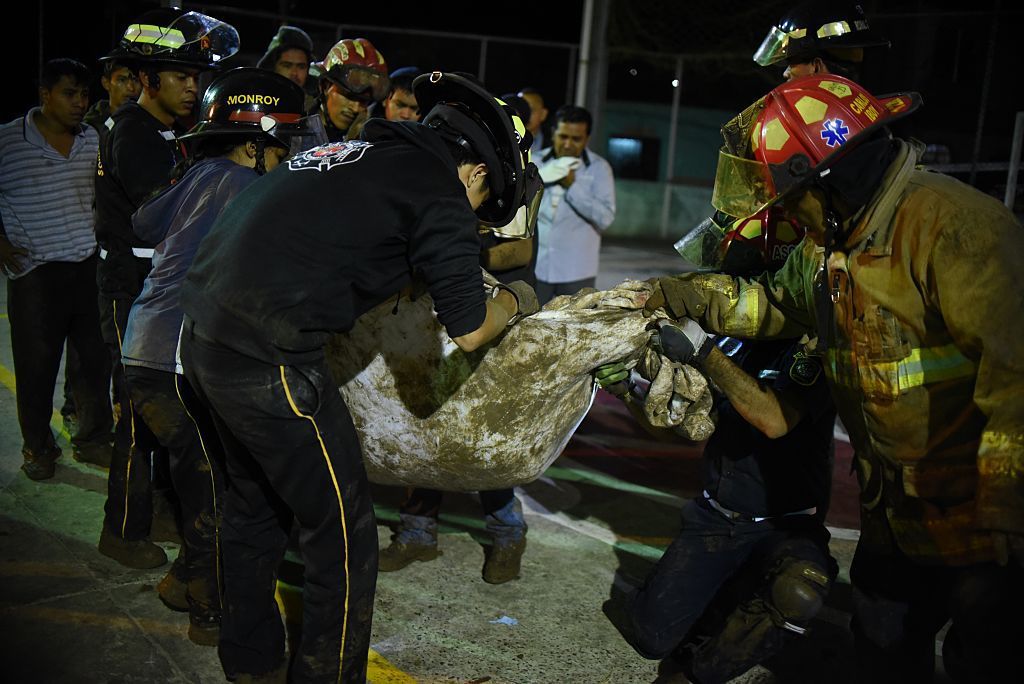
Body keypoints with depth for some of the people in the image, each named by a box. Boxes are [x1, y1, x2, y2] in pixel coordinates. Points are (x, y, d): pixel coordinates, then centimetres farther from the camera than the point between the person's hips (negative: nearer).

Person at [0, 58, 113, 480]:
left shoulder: (93, 140, 8)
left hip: (88, 266, 3)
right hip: (35, 271, -3)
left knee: (95, 357, 7)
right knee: (37, 365, 4)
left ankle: (93, 439, 23)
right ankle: (38, 448, 21)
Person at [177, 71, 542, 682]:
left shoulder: (356, 153, 19)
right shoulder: (439, 190, -5)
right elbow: (470, 331, -3)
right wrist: (515, 301, 17)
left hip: (204, 334, 10)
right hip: (268, 358, -10)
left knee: (258, 504, 26)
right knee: (345, 534, 5)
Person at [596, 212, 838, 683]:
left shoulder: (811, 345, -15)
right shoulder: (729, 338, 0)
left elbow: (774, 420, -32)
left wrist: (702, 353, -32)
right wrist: (625, 388, -11)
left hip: (786, 526, -4)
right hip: (715, 517, 4)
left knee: (795, 596, -36)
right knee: (650, 635, -6)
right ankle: (726, 594, 23)